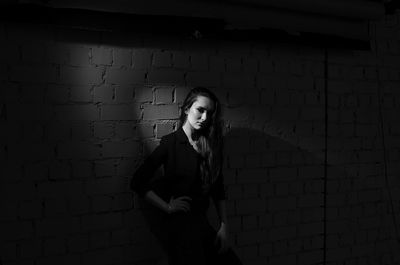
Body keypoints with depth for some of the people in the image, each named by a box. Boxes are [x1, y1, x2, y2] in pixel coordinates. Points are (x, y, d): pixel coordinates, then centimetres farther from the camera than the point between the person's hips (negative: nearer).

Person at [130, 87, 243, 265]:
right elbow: (138, 183, -6)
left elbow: (218, 191, 9)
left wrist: (224, 226, 2)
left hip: (199, 220, 4)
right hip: (172, 221, -4)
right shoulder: (170, 142, -4)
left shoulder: (211, 145, 8)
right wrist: (167, 207, -11)